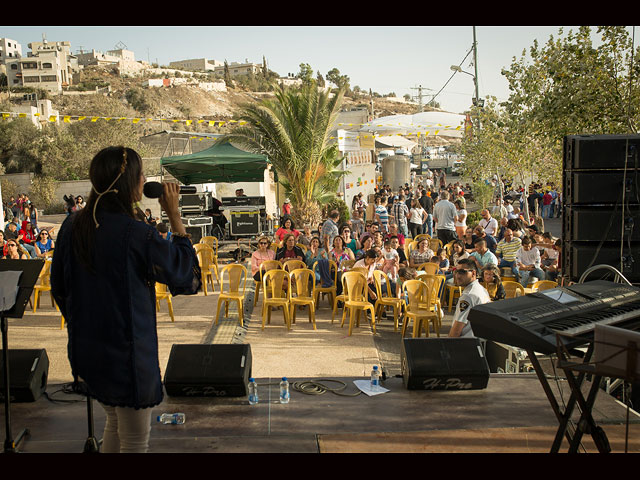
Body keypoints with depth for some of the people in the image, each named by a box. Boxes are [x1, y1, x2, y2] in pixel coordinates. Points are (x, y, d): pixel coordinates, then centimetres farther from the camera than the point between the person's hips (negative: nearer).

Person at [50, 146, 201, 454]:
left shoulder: (73, 226, -2)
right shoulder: (136, 234, -24)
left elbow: (59, 289, 7)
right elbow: (185, 271, -10)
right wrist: (174, 215, -8)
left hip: (85, 348, 7)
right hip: (127, 351, -7)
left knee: (114, 421, 28)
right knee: (135, 439, 12)